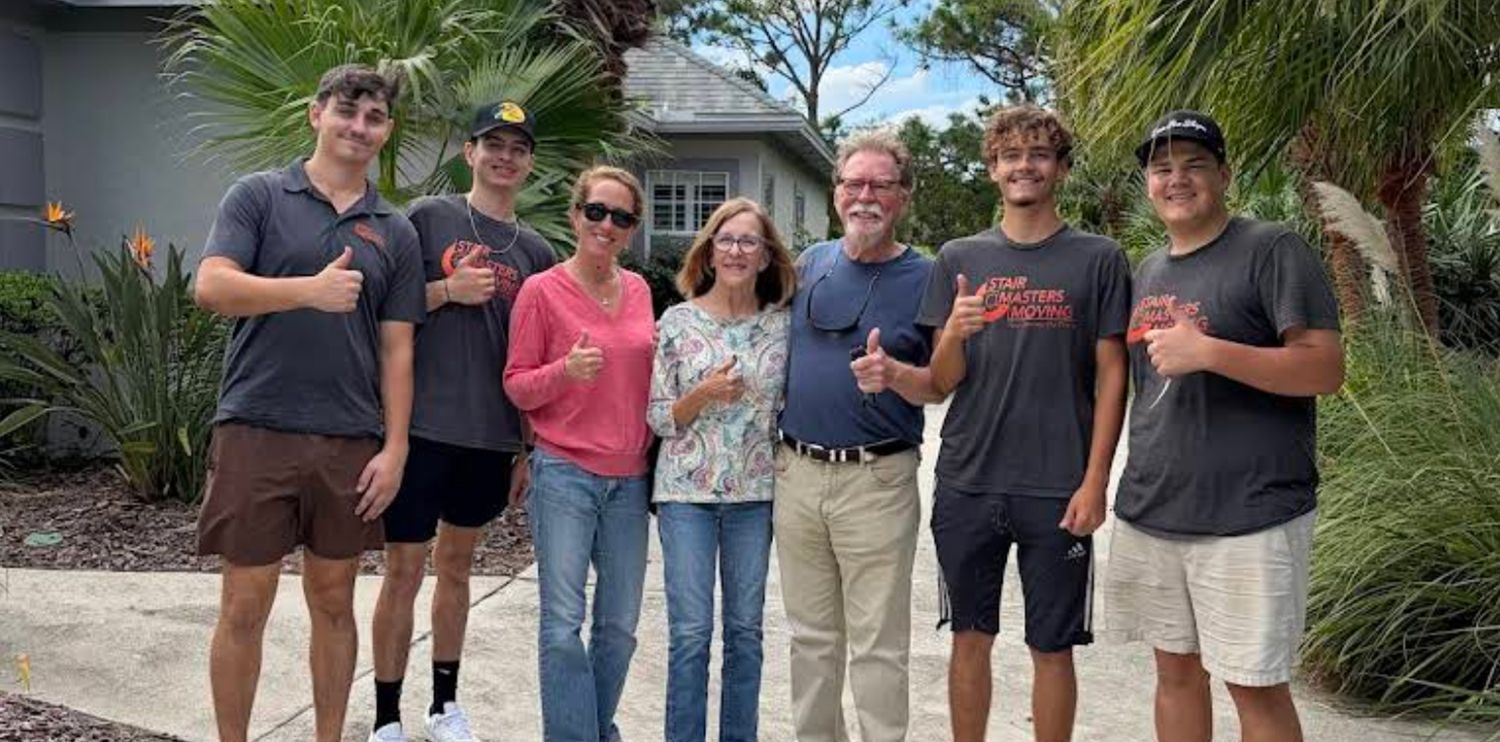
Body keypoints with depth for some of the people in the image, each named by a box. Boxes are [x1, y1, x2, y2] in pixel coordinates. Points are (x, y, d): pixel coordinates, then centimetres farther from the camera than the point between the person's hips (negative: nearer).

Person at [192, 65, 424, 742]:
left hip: (350, 443, 3)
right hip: (257, 430, -2)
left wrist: (394, 449, -1)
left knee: (334, 602, 12)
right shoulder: (259, 196, 3)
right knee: (244, 607, 4)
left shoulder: (395, 233, 10)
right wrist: (309, 291, -24)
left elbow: (396, 349, 7)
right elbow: (211, 287, -11)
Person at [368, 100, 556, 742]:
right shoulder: (429, 217, -1)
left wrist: (532, 449, 11)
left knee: (457, 564, 16)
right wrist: (447, 290, -15)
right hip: (422, 425, -4)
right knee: (404, 568, 1)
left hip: (493, 437, 4)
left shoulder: (536, 252, 9)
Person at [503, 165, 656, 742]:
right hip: (565, 475, -5)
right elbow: (516, 386, -3)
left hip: (629, 478, 5)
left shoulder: (638, 290, 10)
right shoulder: (541, 290, -4)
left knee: (620, 624, 10)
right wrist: (565, 371, -21)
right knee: (563, 625, -5)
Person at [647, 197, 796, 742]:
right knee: (691, 632, 0)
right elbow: (657, 418, 0)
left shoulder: (783, 325, 3)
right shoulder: (678, 321, -1)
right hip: (687, 491, -2)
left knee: (745, 630, 10)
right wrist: (705, 394, -17)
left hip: (755, 492, 2)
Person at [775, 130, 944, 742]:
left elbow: (944, 386, -2)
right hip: (795, 470, 4)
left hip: (877, 480, -4)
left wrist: (894, 375, -23)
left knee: (877, 646, 2)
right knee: (810, 636, 16)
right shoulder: (809, 264, 9)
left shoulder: (926, 279, -3)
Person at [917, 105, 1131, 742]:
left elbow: (1111, 376, 0)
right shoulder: (959, 259, 7)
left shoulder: (1098, 260, 2)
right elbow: (942, 383, 6)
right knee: (970, 638, 11)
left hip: (1057, 491, -2)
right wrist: (953, 333, -16)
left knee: (1052, 647, 6)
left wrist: (1094, 484, -8)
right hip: (967, 483, 2)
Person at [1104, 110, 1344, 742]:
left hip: (1247, 517, -6)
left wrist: (1208, 351, -22)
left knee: (1254, 684, 1)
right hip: (1148, 513, 6)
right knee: (1175, 668, 15)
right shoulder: (1148, 271, 15)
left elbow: (1326, 369, -14)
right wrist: (1130, 487, 14)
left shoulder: (1272, 251, -6)